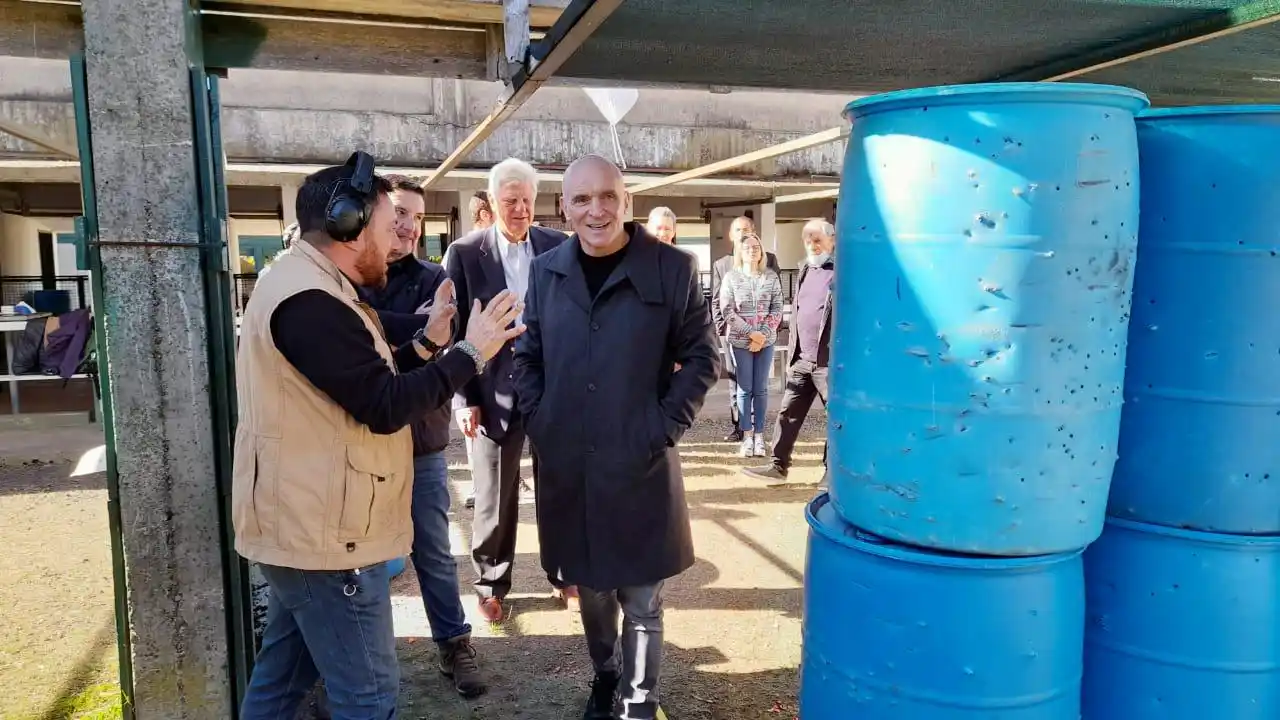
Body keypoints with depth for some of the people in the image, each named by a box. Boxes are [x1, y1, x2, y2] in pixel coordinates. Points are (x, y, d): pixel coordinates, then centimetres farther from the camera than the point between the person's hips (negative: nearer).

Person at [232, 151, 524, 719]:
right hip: (324, 535, -11)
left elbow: (370, 383, 14)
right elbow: (385, 407, -24)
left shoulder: (302, 284, 12)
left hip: (304, 525, 11)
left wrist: (429, 341, 4)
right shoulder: (309, 300, -23)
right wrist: (471, 352, -16)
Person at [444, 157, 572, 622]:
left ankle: (563, 576, 32)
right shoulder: (465, 252, -3)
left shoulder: (560, 247, 3)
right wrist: (464, 398, -8)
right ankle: (491, 585, 28)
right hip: (494, 392, -2)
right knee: (495, 498, 10)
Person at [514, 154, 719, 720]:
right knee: (590, 587, 19)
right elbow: (526, 356, 12)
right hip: (565, 465, 4)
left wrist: (665, 427, -10)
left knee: (640, 599, 7)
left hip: (641, 465, -3)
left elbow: (702, 357, -2)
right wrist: (538, 422, 1)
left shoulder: (673, 269, -6)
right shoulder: (545, 271, 5)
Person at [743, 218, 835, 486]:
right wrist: (791, 353, 15)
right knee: (788, 414, 9)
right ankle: (778, 466, 16)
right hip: (801, 360, 7)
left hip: (831, 361, -7)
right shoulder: (805, 269, 15)